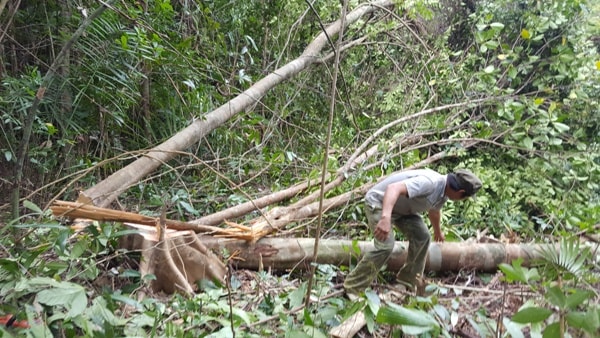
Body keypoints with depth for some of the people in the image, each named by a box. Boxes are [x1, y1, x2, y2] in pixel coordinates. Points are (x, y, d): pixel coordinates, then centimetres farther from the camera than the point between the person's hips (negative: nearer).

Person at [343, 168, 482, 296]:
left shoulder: (444, 192, 0)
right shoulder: (429, 182, -32)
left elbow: (434, 211, 24)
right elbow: (393, 188, -45)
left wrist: (437, 231, 42)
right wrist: (386, 218, -59)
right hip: (378, 201, -10)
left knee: (422, 237, 2)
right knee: (386, 245, -22)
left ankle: (407, 282, 16)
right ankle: (352, 288, -12)